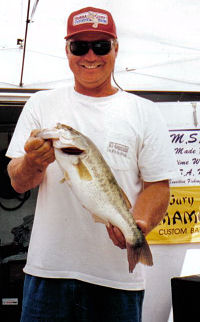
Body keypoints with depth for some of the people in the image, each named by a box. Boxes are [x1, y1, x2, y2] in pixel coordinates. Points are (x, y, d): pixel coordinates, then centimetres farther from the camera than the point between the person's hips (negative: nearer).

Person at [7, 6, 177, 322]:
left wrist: (137, 225, -17)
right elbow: (18, 182, 4)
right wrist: (33, 162, -19)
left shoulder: (144, 112, 7)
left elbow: (157, 186, 3)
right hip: (48, 268, 1)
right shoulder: (41, 104, 9)